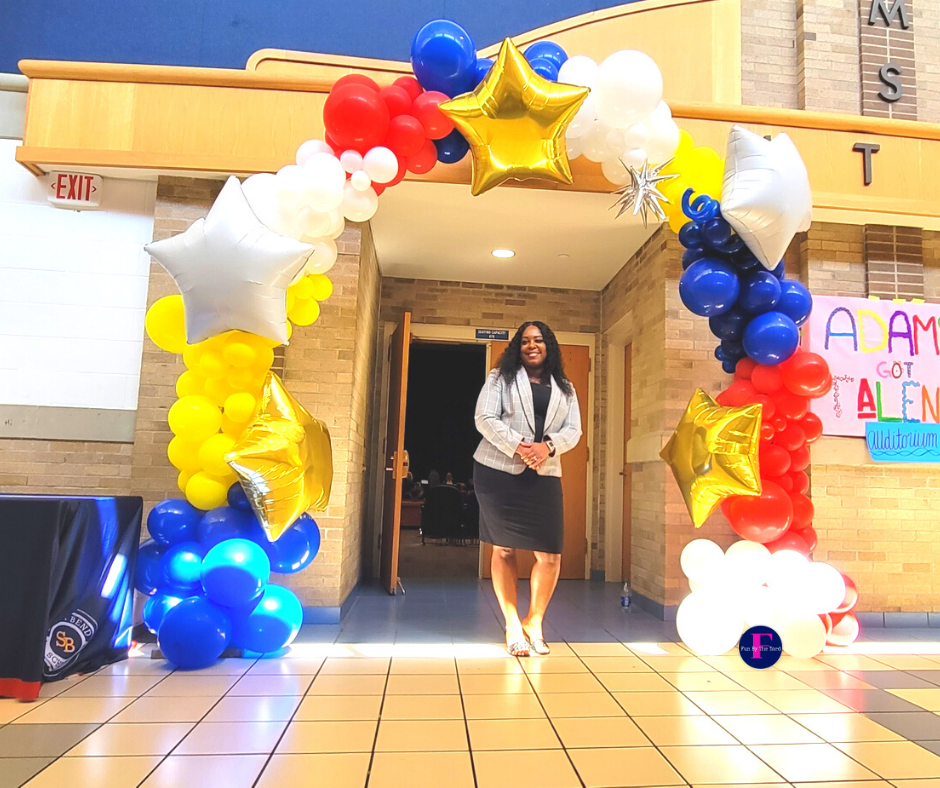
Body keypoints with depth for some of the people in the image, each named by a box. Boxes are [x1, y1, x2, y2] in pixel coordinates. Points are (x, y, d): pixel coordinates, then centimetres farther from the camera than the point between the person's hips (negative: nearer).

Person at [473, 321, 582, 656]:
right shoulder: (501, 377, 7)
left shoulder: (565, 388, 16)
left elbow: (573, 431, 7)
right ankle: (512, 626, 19)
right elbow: (485, 419, -4)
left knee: (550, 555, -4)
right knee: (503, 549, 4)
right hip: (498, 471, -2)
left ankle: (534, 621, 19)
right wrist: (517, 446, -17)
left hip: (543, 476, 2)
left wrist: (548, 446, -14)